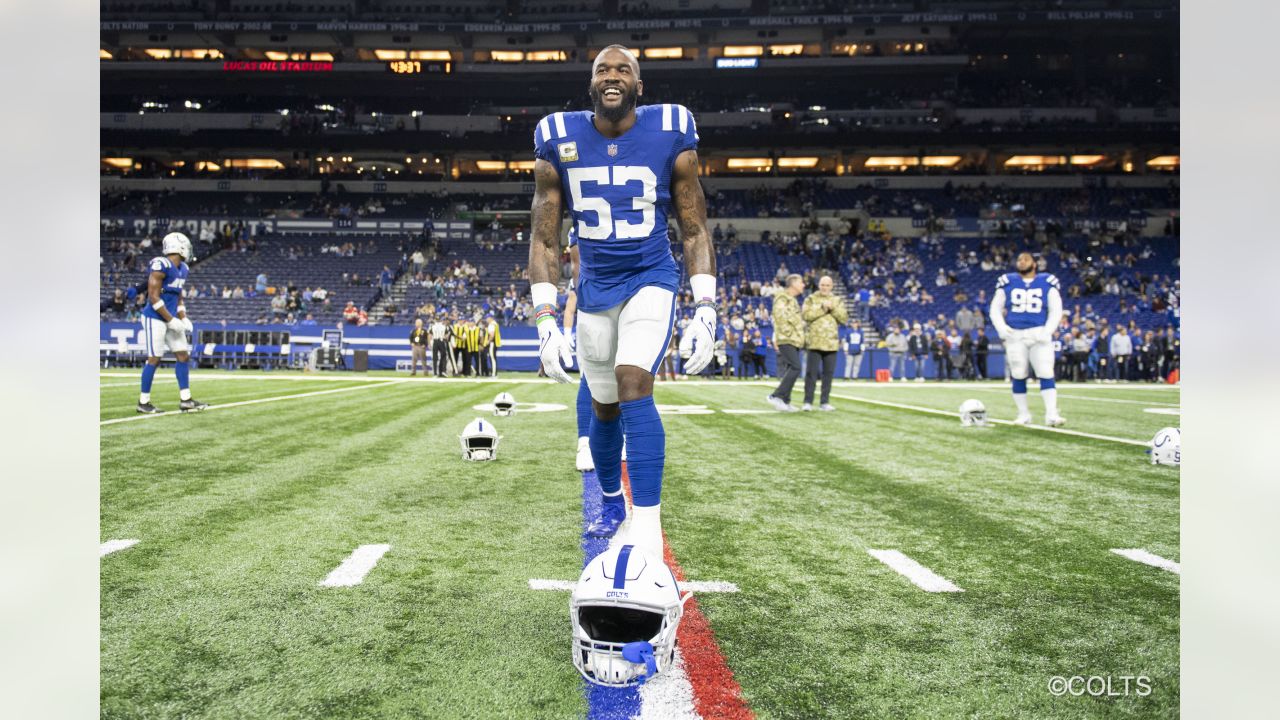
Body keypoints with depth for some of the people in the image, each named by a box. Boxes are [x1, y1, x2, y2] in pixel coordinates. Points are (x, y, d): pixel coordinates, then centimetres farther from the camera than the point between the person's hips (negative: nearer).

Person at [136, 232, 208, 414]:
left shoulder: (182, 269, 10)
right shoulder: (161, 266, -18)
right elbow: (153, 297, -19)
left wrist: (183, 319, 8)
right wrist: (171, 320, -18)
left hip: (171, 319, 9)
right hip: (155, 318, -9)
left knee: (183, 356, 5)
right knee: (154, 359, -4)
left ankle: (185, 400, 10)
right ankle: (143, 402, 7)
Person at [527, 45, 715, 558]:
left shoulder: (671, 135, -8)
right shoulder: (560, 140, -5)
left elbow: (695, 231, -2)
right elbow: (544, 239, -3)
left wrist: (705, 311, -11)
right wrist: (545, 321, -11)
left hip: (652, 280, -3)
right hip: (595, 289, 3)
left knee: (633, 386, -24)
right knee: (604, 408, 13)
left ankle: (646, 527, -22)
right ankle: (612, 503, 38)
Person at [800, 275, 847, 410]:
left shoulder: (838, 301, 13)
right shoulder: (811, 299, 4)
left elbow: (844, 318, 3)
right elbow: (805, 315, -11)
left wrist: (833, 308, -9)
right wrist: (822, 308, -14)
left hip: (831, 343, 3)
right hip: (814, 342, -3)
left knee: (828, 373, 5)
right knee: (812, 372, -5)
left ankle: (824, 402, 12)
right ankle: (808, 401, 0)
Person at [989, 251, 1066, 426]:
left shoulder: (1047, 282, 4)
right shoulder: (1007, 282, 6)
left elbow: (1056, 310, 3)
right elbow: (995, 309, 9)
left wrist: (1047, 331, -11)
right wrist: (1001, 328, -8)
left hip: (1039, 335, -1)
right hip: (1015, 335, 1)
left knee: (1046, 374, -8)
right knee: (1018, 376, 6)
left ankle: (1051, 414, -9)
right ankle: (1023, 414, 17)